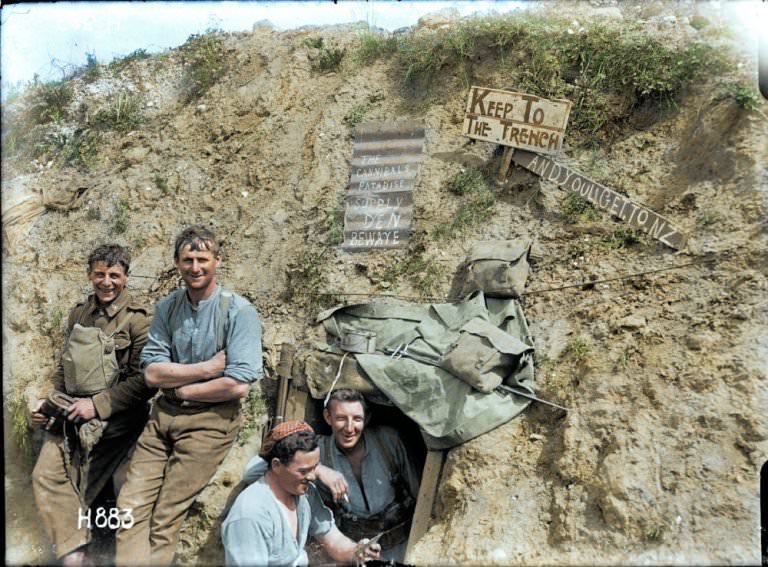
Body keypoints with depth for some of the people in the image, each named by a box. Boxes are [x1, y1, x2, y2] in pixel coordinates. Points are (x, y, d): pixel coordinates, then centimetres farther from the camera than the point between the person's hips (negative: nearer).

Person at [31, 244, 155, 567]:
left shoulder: (137, 319, -12)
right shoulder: (79, 313, 8)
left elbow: (144, 381, -16)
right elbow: (66, 365, 17)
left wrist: (97, 405, -18)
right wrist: (50, 402, 4)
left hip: (111, 420, -6)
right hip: (70, 416, 6)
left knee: (79, 491, 1)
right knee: (46, 476, -4)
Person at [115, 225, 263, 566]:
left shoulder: (239, 312, -11)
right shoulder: (166, 308, 4)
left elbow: (239, 385, -19)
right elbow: (152, 373, -3)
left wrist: (180, 387, -7)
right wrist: (209, 367, -14)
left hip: (210, 420, -5)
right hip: (163, 414, 5)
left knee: (165, 518, 0)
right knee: (130, 506, -1)